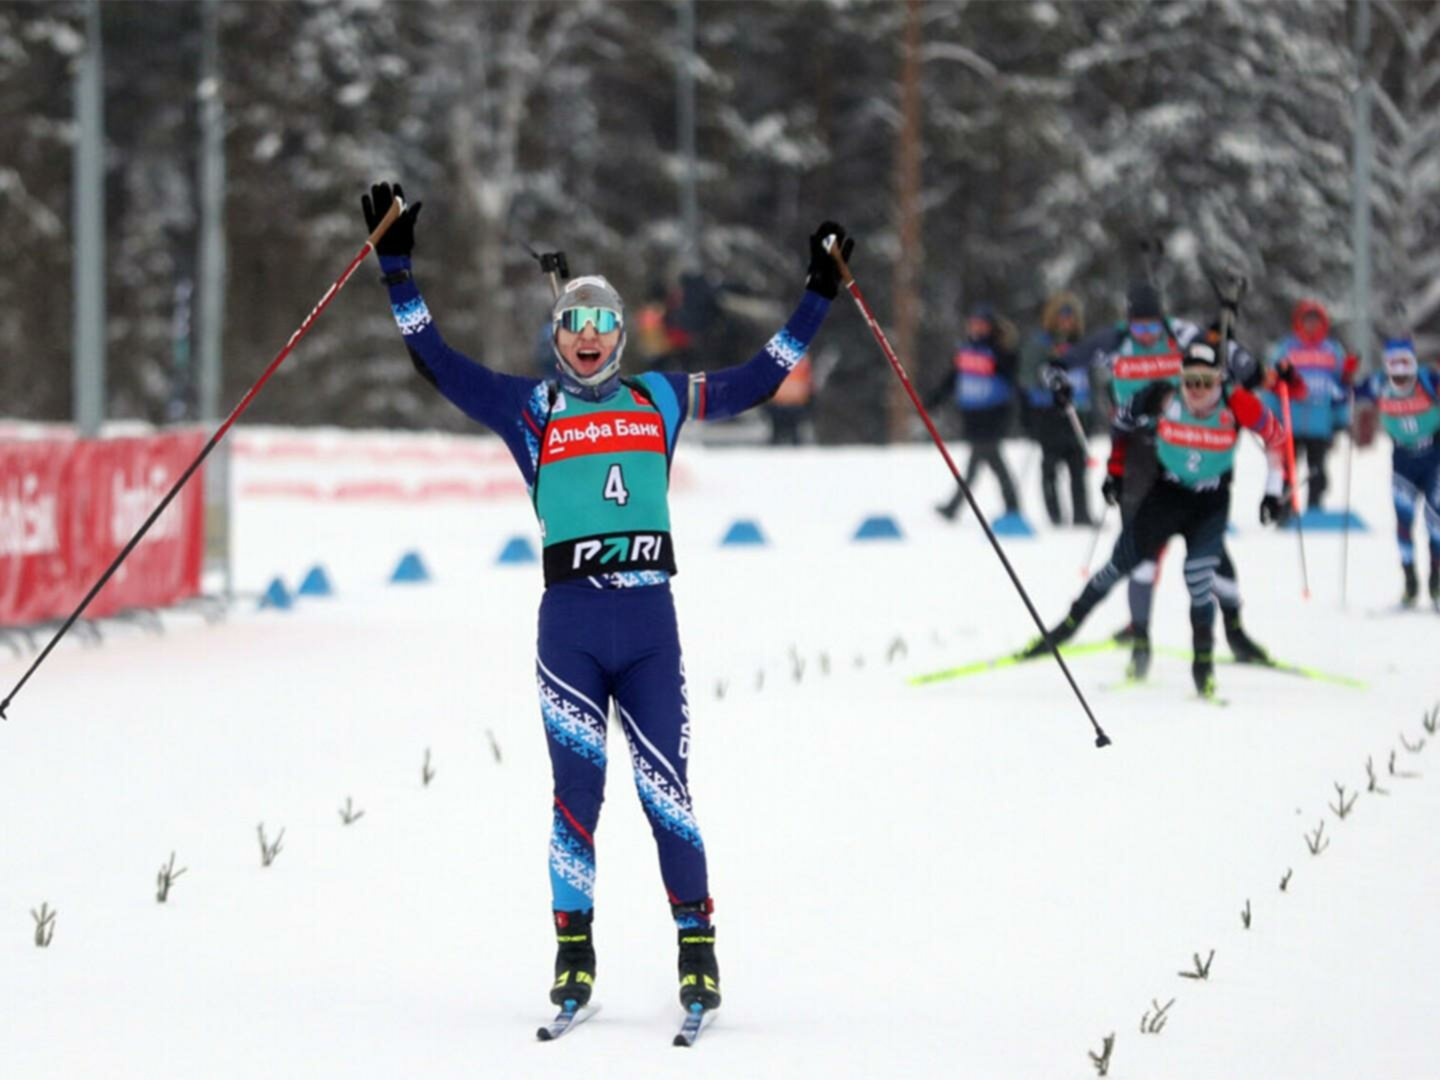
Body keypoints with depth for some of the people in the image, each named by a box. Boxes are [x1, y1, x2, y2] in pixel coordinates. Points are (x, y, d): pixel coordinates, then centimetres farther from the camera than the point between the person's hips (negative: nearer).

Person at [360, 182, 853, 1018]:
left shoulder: (661, 401, 14)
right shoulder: (529, 409, 10)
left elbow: (757, 379, 22)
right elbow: (439, 361, 8)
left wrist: (820, 297, 24)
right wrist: (397, 269, 5)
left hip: (650, 619, 1)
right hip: (569, 624, -1)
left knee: (665, 788, -1)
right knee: (577, 790, -2)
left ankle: (698, 946, 5)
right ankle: (574, 951, 6)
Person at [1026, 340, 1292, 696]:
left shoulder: (1236, 405, -23)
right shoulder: (1164, 400, -20)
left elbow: (1275, 437, -8)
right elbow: (1124, 423, -1)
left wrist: (1276, 491, -8)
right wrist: (1116, 470, 6)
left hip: (1211, 502, -1)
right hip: (1167, 491, 1)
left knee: (1199, 574, -17)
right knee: (1123, 562, 2)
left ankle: (1203, 661, -4)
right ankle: (1071, 622, 20)